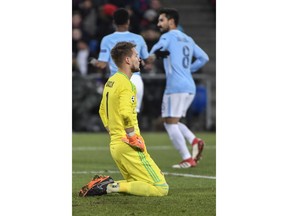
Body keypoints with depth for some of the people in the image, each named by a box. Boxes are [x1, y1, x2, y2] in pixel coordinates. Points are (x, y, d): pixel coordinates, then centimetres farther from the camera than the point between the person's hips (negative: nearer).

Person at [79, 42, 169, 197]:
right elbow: (126, 114, -29)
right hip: (129, 147, -9)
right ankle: (113, 187, -17)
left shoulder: (110, 82, 13)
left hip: (115, 144, 9)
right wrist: (134, 139, -18)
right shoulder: (126, 84, -15)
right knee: (161, 188, -10)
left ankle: (104, 184, 3)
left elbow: (102, 111, 25)